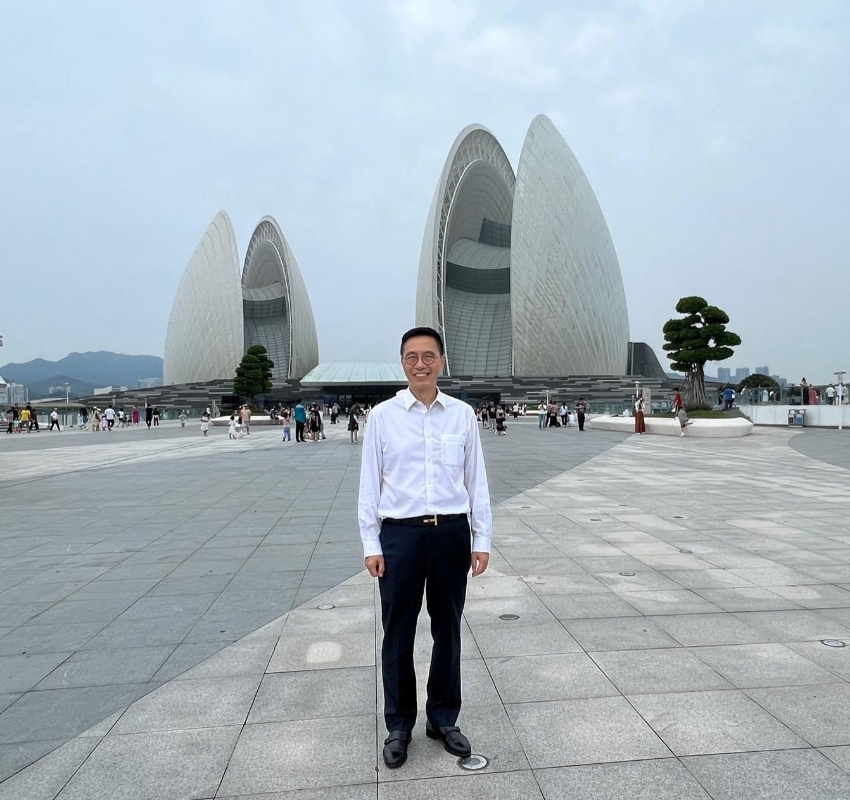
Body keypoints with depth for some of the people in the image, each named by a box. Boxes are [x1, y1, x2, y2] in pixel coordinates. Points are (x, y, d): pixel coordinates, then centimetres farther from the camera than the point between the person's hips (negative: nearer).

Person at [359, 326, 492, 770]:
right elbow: (370, 484, 0)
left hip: (452, 533, 2)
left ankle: (444, 720, 36)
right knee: (398, 633, 11)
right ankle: (399, 726, 32)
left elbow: (476, 480, 4)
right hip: (401, 533, -1)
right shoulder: (383, 416, -3)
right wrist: (371, 544, -2)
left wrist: (482, 540, 4)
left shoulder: (462, 414, 1)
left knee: (447, 630, 15)